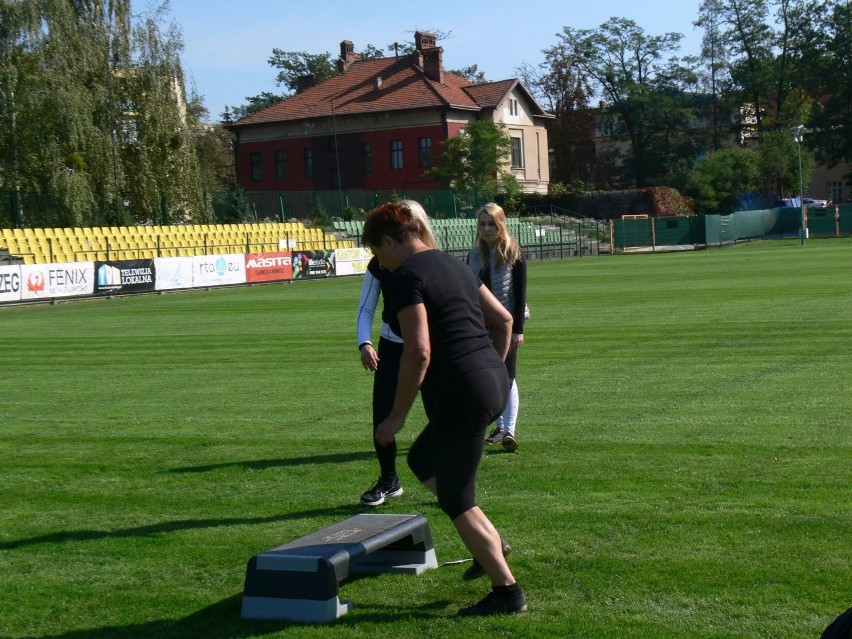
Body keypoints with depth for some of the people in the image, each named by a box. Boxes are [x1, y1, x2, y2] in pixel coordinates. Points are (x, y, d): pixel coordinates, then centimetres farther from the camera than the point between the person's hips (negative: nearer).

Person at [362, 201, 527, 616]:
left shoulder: (405, 276, -10)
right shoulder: (453, 264, 17)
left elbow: (418, 352, -18)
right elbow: (503, 320, 21)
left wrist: (397, 416, -11)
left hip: (459, 391, -9)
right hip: (495, 380, 9)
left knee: (455, 500, 5)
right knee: (422, 459, 26)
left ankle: (508, 592, 8)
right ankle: (489, 543, 22)